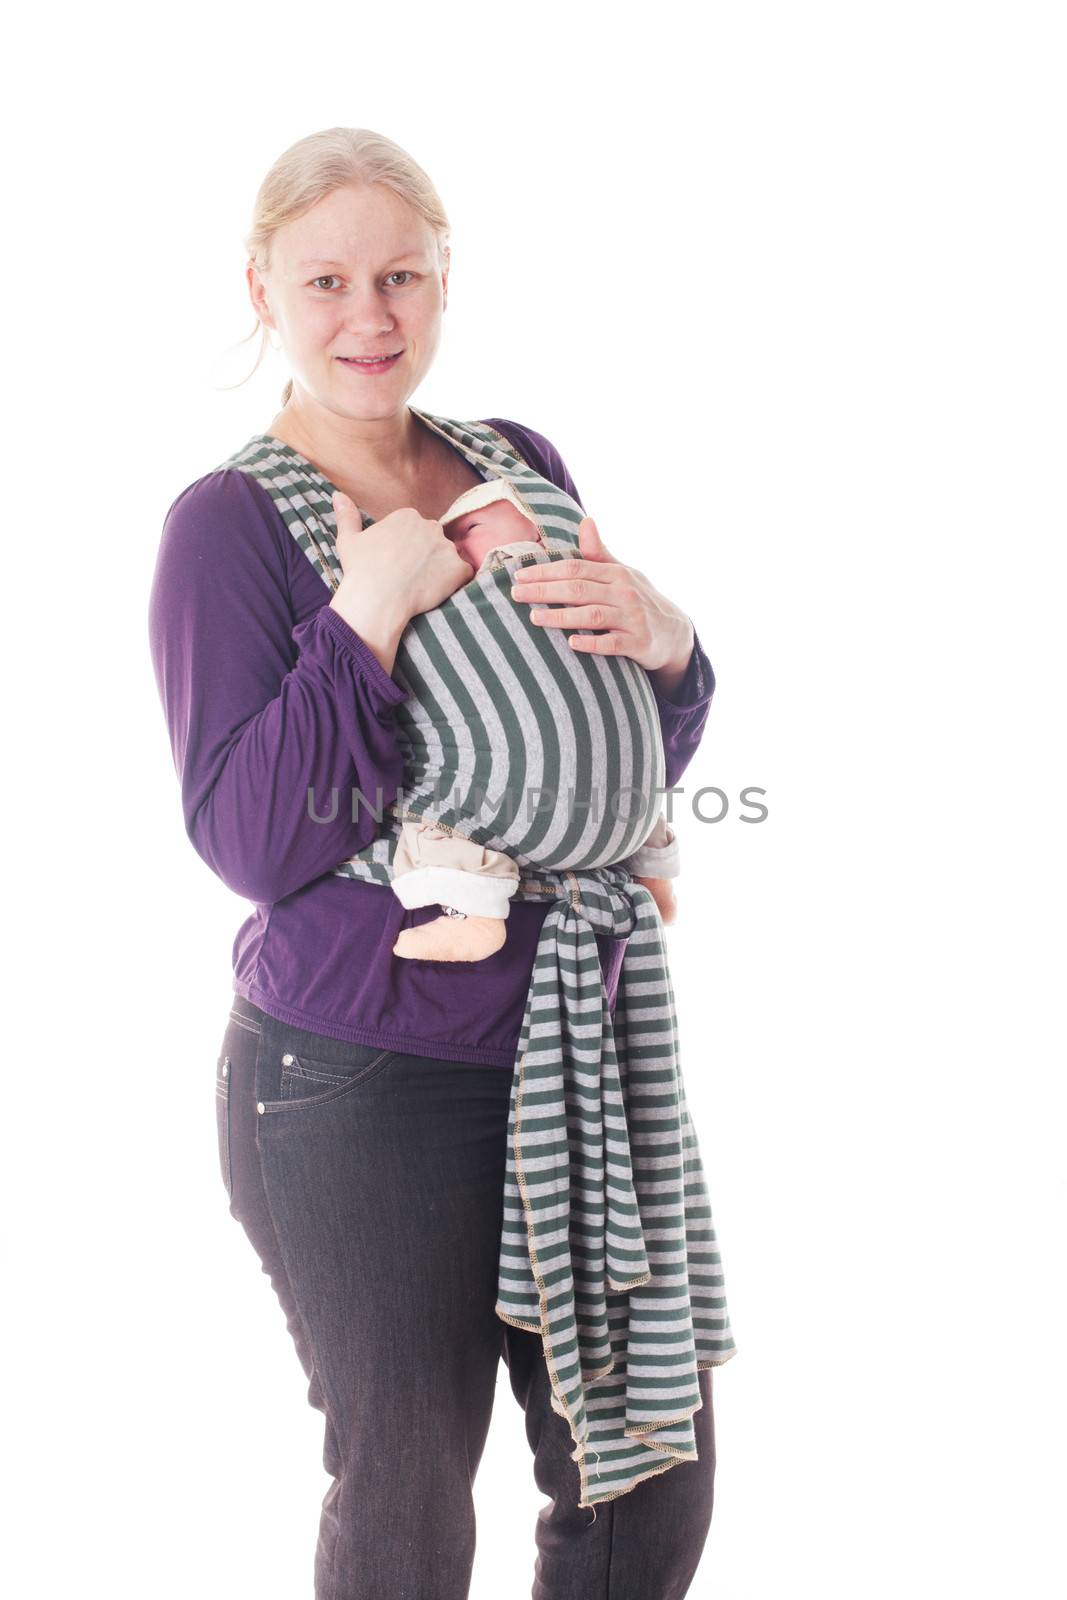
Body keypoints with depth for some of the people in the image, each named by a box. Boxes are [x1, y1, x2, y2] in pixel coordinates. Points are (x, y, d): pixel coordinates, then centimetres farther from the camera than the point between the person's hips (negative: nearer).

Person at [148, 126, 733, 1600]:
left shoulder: (521, 469, 7)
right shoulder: (227, 524, -6)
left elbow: (639, 767, 12)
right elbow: (247, 841, -14)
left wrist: (665, 645, -9)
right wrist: (367, 619, -22)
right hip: (363, 1088, -5)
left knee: (655, 1479, 13)